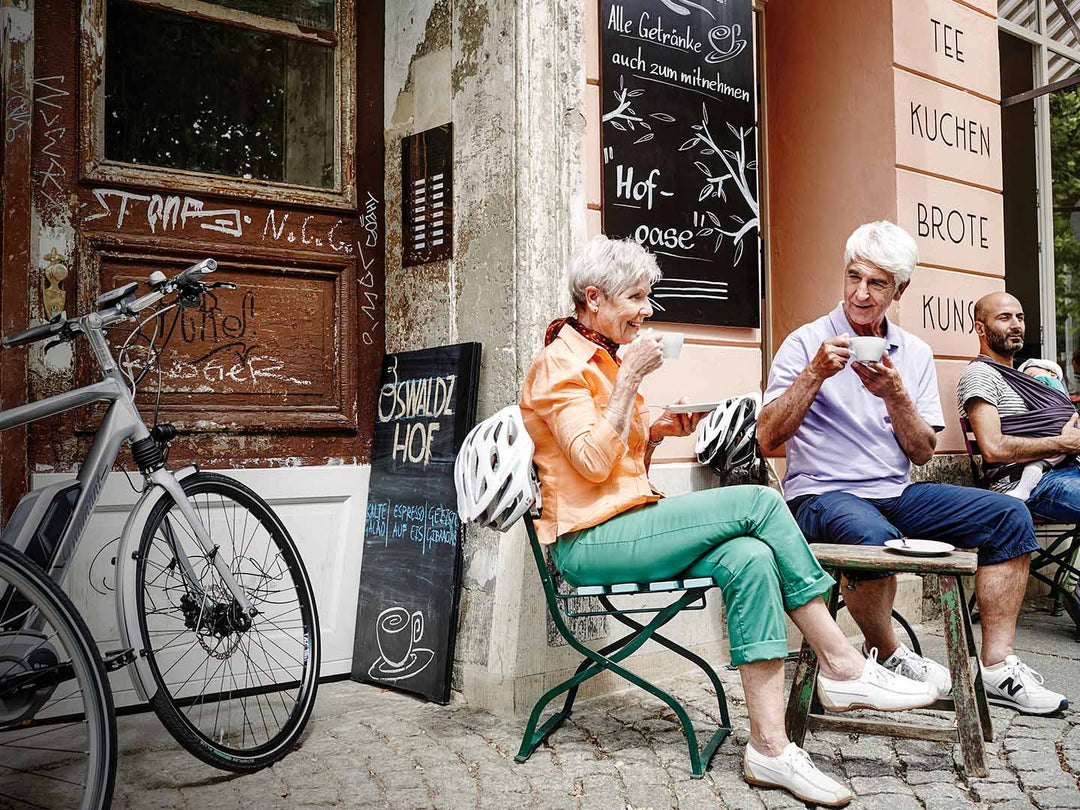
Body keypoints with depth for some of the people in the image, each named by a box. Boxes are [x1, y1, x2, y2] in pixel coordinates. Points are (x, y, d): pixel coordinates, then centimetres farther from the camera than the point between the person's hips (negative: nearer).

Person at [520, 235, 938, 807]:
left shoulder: (608, 357, 21)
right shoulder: (559, 362, -6)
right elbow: (591, 462, -18)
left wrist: (657, 430, 4)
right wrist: (630, 377, -17)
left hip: (629, 525, 8)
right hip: (589, 539, -8)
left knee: (750, 558, -22)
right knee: (758, 503, -21)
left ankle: (769, 748, -24)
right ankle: (844, 669, -13)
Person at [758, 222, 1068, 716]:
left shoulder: (915, 354, 11)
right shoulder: (807, 344, -4)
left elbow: (923, 453, 6)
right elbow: (768, 439, -12)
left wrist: (896, 396, -11)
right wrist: (814, 375, -22)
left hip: (895, 493, 6)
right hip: (822, 494, -6)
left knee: (1009, 516, -9)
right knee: (874, 537, -37)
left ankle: (996, 666, -3)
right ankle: (888, 656, -9)